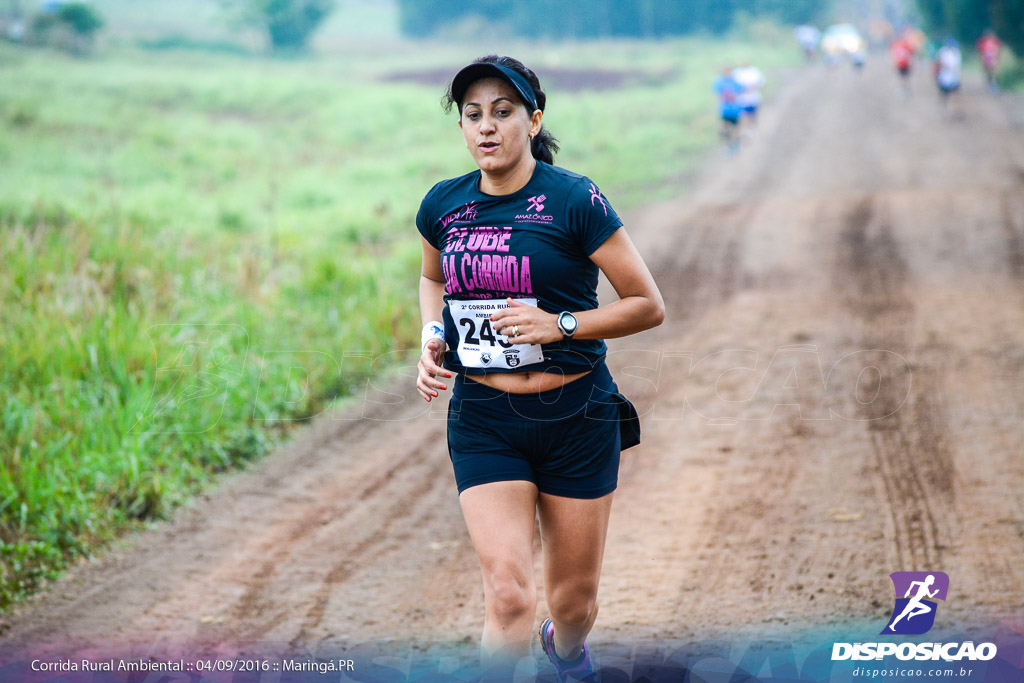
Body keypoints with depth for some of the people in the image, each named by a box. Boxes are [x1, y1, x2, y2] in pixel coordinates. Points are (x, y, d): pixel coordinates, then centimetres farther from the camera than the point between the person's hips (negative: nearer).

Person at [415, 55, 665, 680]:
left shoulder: (574, 200, -11)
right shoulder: (444, 205, 2)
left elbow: (649, 305, -6)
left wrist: (560, 325, -18)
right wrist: (433, 338, 4)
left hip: (576, 417, -1)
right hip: (483, 422, 2)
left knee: (574, 600, 13)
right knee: (508, 593, -17)